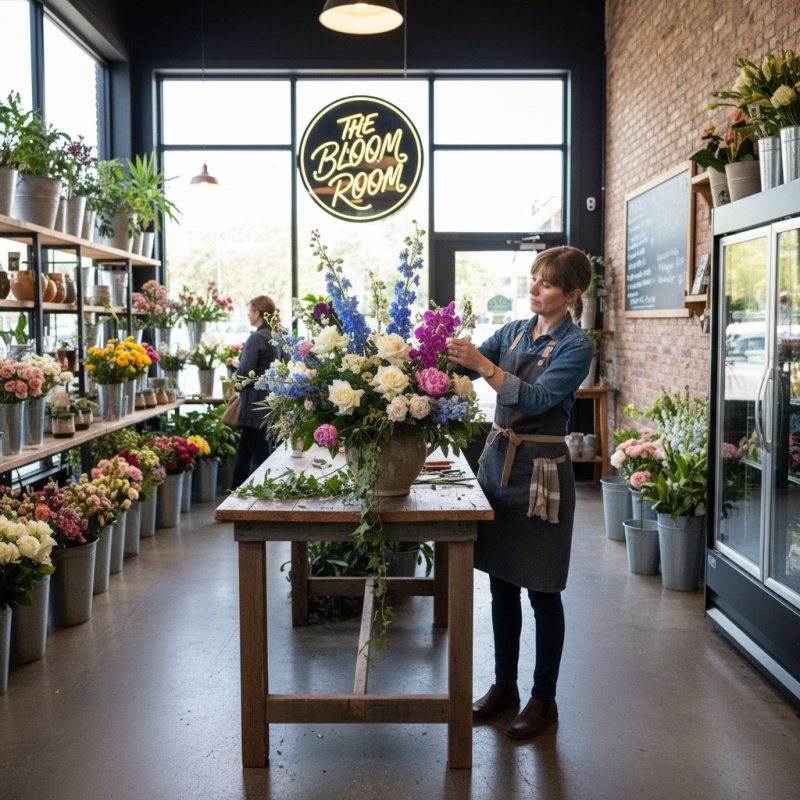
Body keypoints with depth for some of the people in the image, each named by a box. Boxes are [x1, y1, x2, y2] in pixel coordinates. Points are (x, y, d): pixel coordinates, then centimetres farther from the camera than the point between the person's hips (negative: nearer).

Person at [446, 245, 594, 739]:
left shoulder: (576, 345, -9)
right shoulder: (514, 331, 10)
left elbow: (537, 398, -21)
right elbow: (467, 365, 2)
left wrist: (482, 364, -30)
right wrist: (448, 351, -19)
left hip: (541, 471, -6)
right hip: (498, 459, 6)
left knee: (543, 592, 4)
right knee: (501, 583, 13)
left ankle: (544, 699, 19)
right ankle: (504, 685, 29)